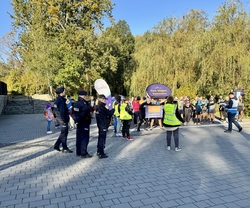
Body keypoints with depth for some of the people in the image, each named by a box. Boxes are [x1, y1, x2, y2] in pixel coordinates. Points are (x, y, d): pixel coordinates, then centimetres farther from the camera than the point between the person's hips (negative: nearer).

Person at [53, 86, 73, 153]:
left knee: (63, 133, 20)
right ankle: (65, 149, 11)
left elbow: (55, 110, 20)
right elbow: (62, 112, -25)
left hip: (60, 119, 10)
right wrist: (64, 120, -20)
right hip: (63, 120, -10)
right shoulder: (61, 101, -20)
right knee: (64, 134, 0)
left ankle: (56, 145, 25)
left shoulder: (57, 100, 12)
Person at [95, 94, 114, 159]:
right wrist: (112, 110, 0)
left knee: (100, 138, 18)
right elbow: (109, 113, -18)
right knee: (102, 139, -4)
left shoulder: (98, 106, 11)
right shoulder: (101, 107, -20)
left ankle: (99, 151, 30)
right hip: (103, 125, -10)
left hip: (100, 125, 10)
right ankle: (101, 154, 2)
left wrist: (109, 111, 0)